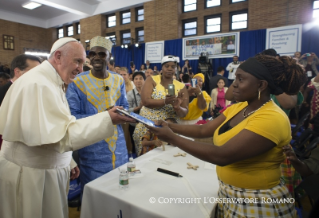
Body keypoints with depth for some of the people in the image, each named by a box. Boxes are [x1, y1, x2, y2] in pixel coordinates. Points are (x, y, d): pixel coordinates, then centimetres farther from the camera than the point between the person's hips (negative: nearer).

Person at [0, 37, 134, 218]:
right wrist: (107, 120, -29)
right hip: (30, 175, -8)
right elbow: (61, 135, -25)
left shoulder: (51, 82, 10)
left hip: (48, 169, 8)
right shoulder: (37, 84, -21)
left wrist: (67, 163, 15)